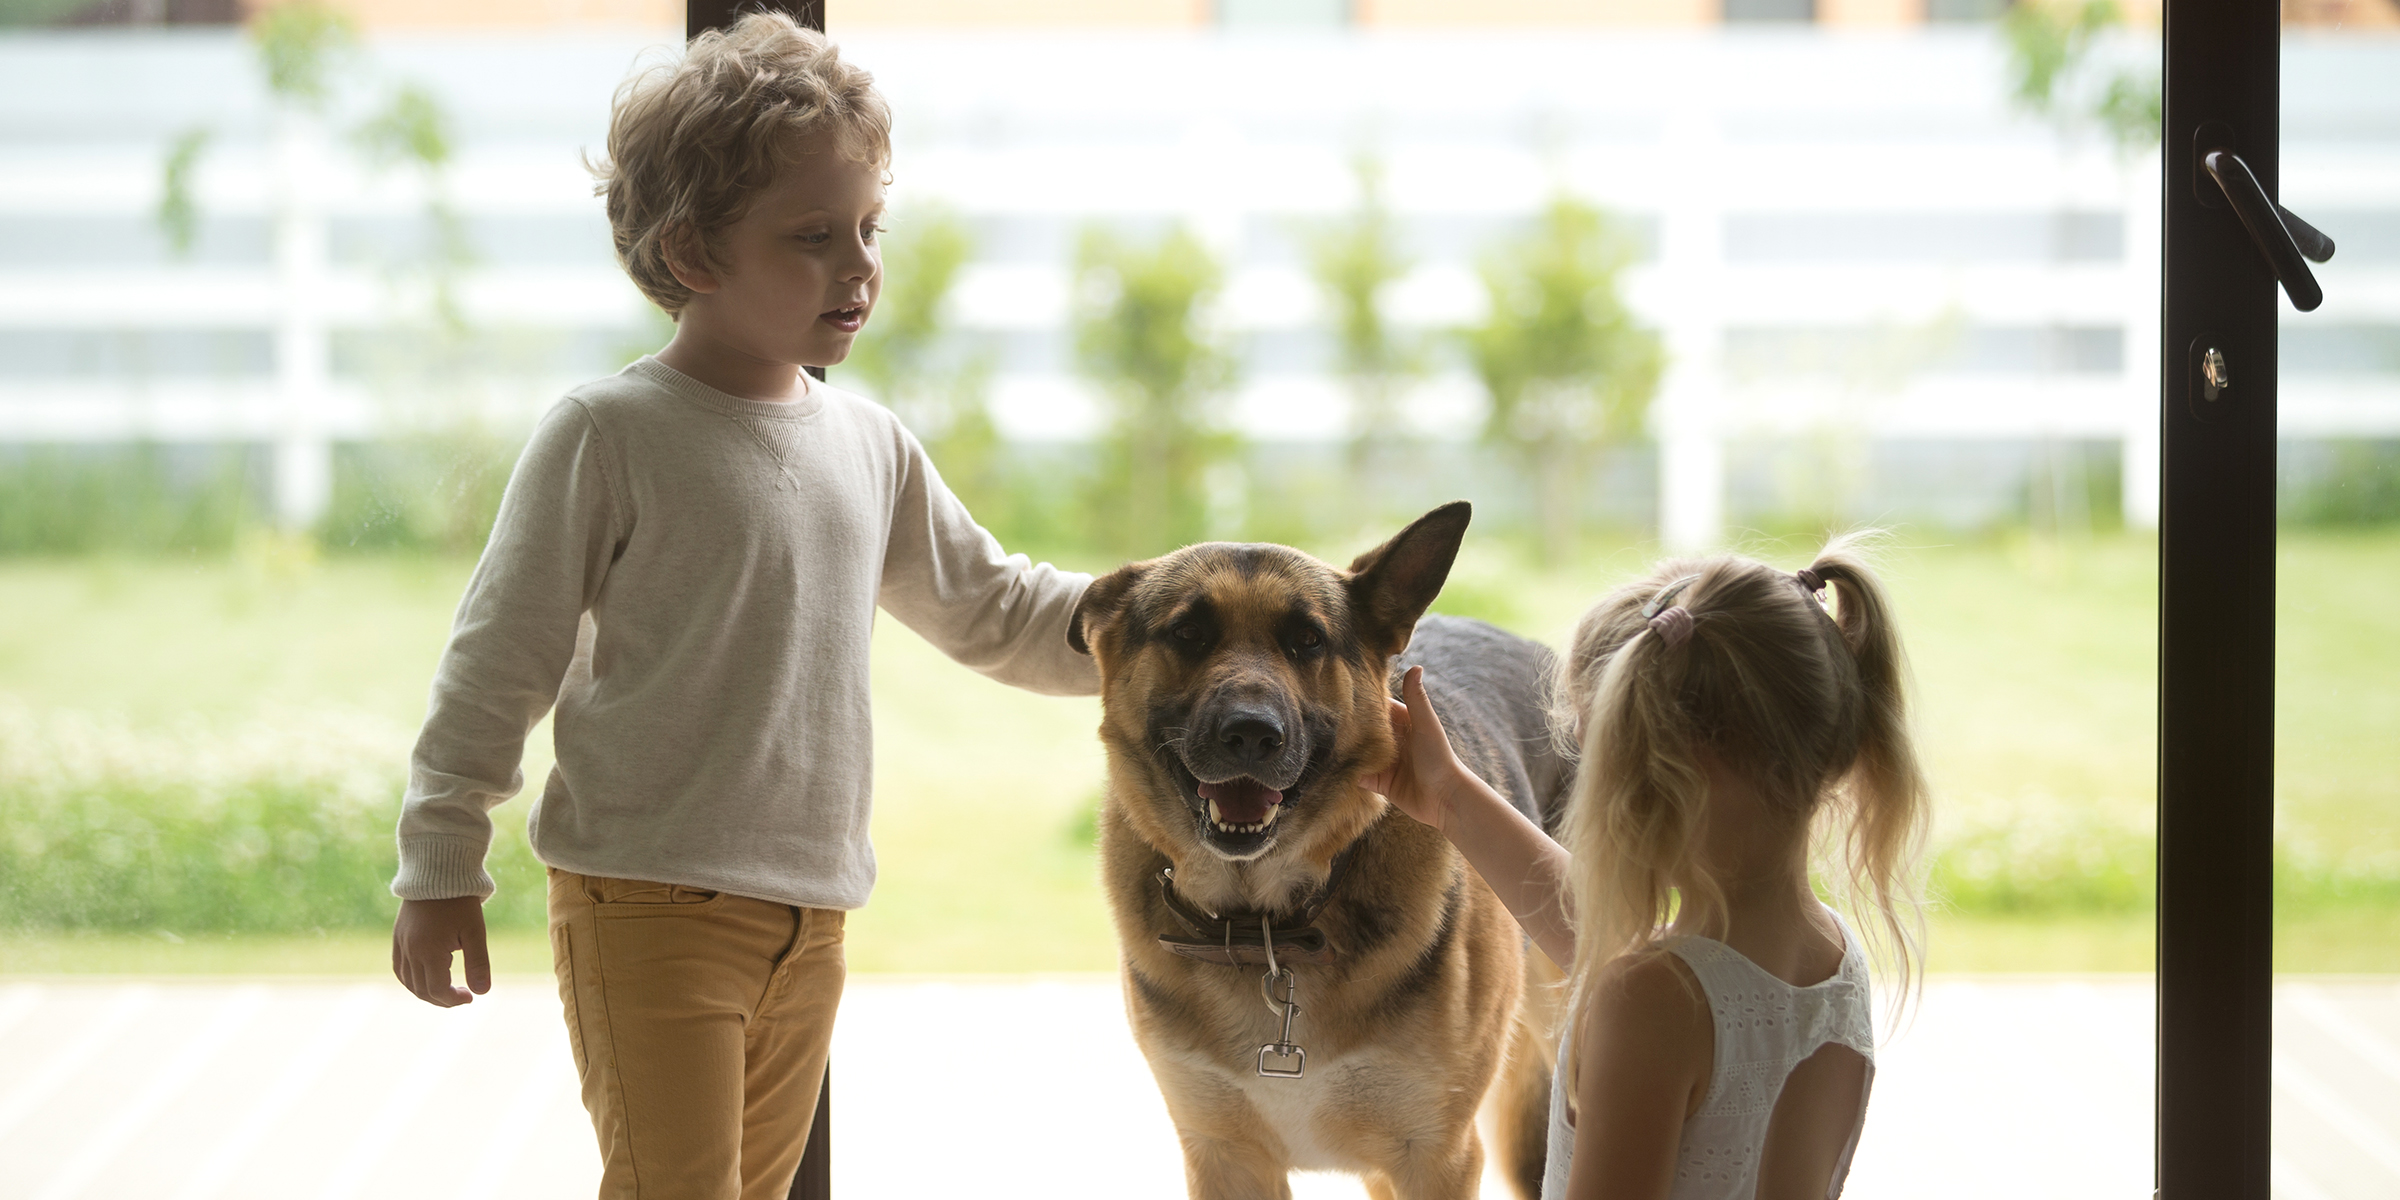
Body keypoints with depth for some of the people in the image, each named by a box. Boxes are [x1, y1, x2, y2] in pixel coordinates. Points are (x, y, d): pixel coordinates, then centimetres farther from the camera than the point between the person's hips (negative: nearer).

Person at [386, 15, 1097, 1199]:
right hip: (649, 911, -7)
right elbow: (499, 661, -5)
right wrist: (440, 872, -6)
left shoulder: (868, 448, 11)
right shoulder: (607, 435, -9)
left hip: (807, 919, 7)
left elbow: (994, 611, 21)